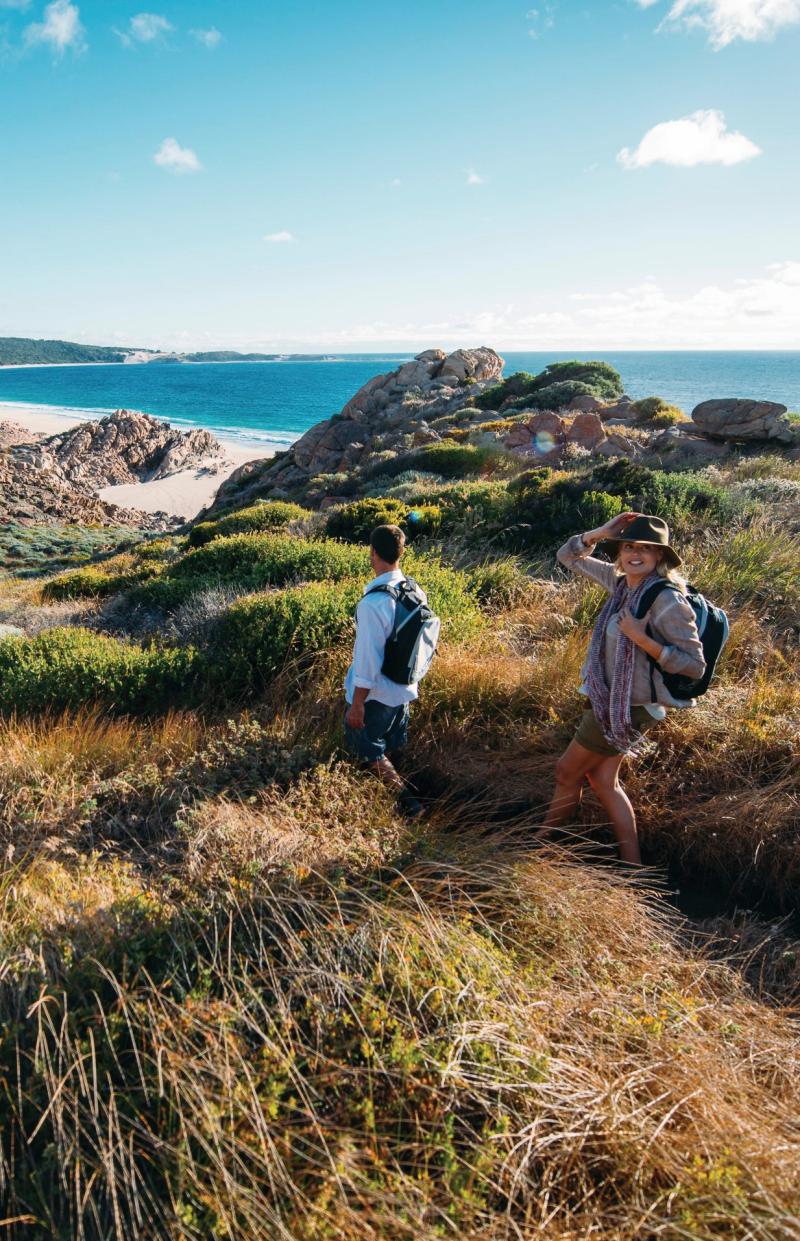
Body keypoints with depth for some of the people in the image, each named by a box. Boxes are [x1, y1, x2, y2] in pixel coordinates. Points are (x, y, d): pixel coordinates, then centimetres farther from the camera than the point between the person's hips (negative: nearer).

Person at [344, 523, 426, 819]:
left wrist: (357, 703, -17)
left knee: (367, 749, 9)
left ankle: (407, 802, 5)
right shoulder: (416, 592, -5)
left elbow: (368, 658, -25)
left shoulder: (373, 603, -28)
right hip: (404, 688, 7)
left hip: (376, 692, -7)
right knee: (390, 746, 23)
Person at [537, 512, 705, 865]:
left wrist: (642, 639, -29)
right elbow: (569, 556, 11)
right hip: (610, 700, 8)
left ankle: (541, 843, 30)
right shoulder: (621, 583, 2)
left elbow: (694, 665, -21)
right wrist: (601, 532, -6)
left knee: (567, 772, 8)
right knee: (602, 778, 13)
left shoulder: (667, 600, -21)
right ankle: (633, 865, 23)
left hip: (626, 707, -8)